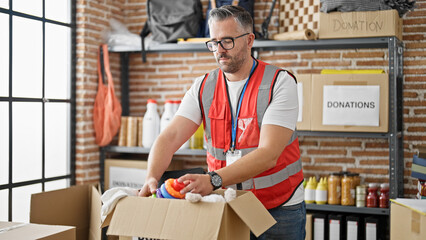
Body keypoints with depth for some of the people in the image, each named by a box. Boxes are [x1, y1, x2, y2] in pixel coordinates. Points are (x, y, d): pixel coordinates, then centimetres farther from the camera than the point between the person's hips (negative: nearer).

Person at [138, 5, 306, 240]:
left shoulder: (280, 83, -13)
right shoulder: (203, 87, 0)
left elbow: (268, 154, -24)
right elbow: (170, 136, -9)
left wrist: (213, 180, -36)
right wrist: (152, 177, -30)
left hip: (279, 211, -3)